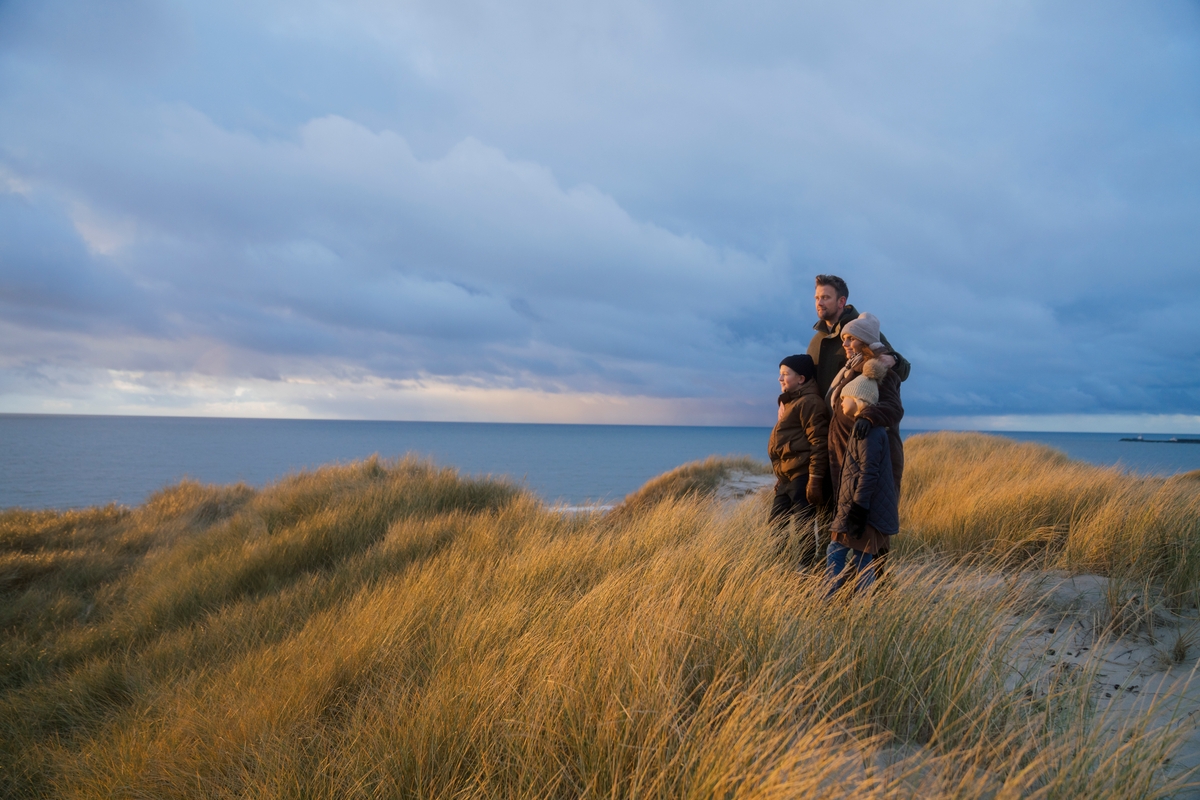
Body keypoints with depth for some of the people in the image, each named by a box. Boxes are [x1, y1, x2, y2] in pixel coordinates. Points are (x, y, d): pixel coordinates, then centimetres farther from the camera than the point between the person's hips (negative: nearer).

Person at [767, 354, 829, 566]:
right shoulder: (789, 402, 20)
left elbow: (819, 444, -17)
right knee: (777, 524, 13)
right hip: (787, 476, 10)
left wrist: (815, 480, -22)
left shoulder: (809, 402, -11)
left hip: (802, 476, -10)